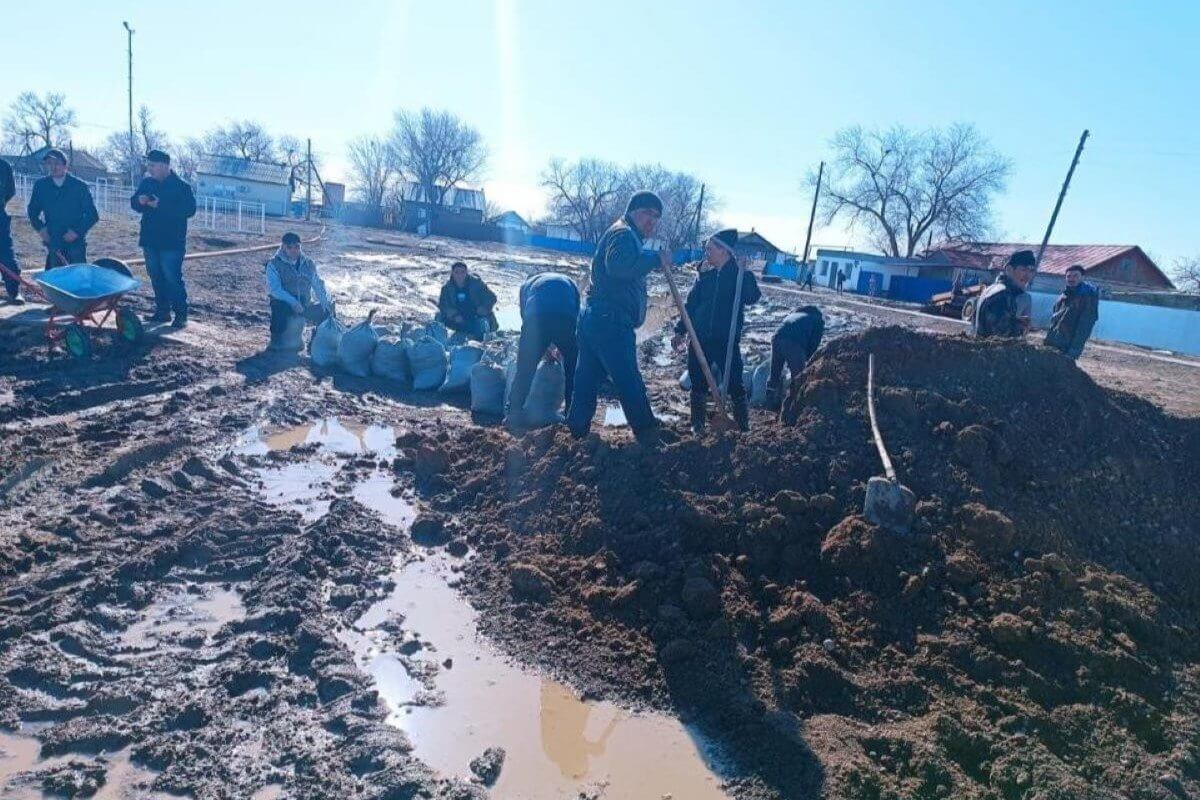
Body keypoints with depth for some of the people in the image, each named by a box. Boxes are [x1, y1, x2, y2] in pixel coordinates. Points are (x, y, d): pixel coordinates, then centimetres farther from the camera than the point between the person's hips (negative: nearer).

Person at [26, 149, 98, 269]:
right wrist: (40, 228, 0)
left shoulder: (79, 186, -2)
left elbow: (92, 215, -1)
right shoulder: (41, 186, 5)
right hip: (53, 243, 2)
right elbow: (32, 211, 18)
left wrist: (77, 231, -12)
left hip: (76, 242, -2)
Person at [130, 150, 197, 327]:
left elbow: (190, 210, -18)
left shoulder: (181, 186, -7)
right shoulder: (146, 183, 10)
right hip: (150, 240, 6)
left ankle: (181, 314, -2)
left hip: (171, 242, -6)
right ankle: (162, 311, 20)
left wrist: (161, 206, -23)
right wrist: (139, 201, -9)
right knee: (156, 277, 11)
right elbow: (134, 203, 16)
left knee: (173, 278, -8)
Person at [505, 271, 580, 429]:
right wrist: (559, 348, 44)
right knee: (573, 369, 20)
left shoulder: (528, 284, 38)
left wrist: (545, 348, 39)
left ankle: (514, 415, 12)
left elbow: (524, 316, 33)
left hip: (536, 320, 0)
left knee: (525, 370, 12)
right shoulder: (570, 283, 40)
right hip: (567, 320, 1)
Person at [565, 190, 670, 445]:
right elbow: (618, 265, -29)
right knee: (629, 381, -5)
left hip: (595, 318, 11)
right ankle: (648, 434, 1)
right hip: (610, 322, -11)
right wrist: (656, 259, -23)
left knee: (588, 377, 12)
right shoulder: (624, 234, -8)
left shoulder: (626, 235, 27)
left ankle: (577, 427, 19)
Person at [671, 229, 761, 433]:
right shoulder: (706, 275, 5)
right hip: (700, 339, 4)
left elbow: (752, 298, -23)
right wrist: (680, 330, 9)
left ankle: (744, 426, 10)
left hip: (727, 341, -4)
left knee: (735, 385, -1)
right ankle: (698, 424, 23)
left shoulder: (740, 274, -5)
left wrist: (745, 273, -29)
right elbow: (690, 304, 11)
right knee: (698, 384, 10)